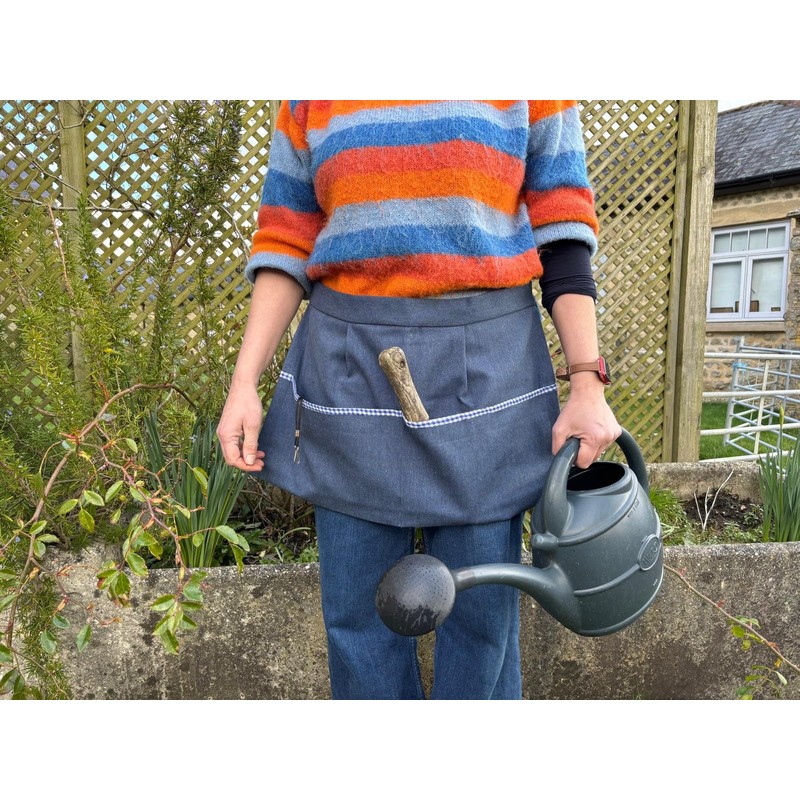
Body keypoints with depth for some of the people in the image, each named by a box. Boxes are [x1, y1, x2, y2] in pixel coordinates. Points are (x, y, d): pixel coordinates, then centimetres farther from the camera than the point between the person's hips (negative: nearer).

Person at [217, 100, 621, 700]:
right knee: (359, 603, 9)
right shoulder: (310, 104, 12)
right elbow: (286, 246, 9)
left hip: (488, 365, -1)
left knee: (482, 602, 9)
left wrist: (587, 383, -6)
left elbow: (563, 235, 3)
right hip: (349, 365, 2)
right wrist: (245, 382, 0)